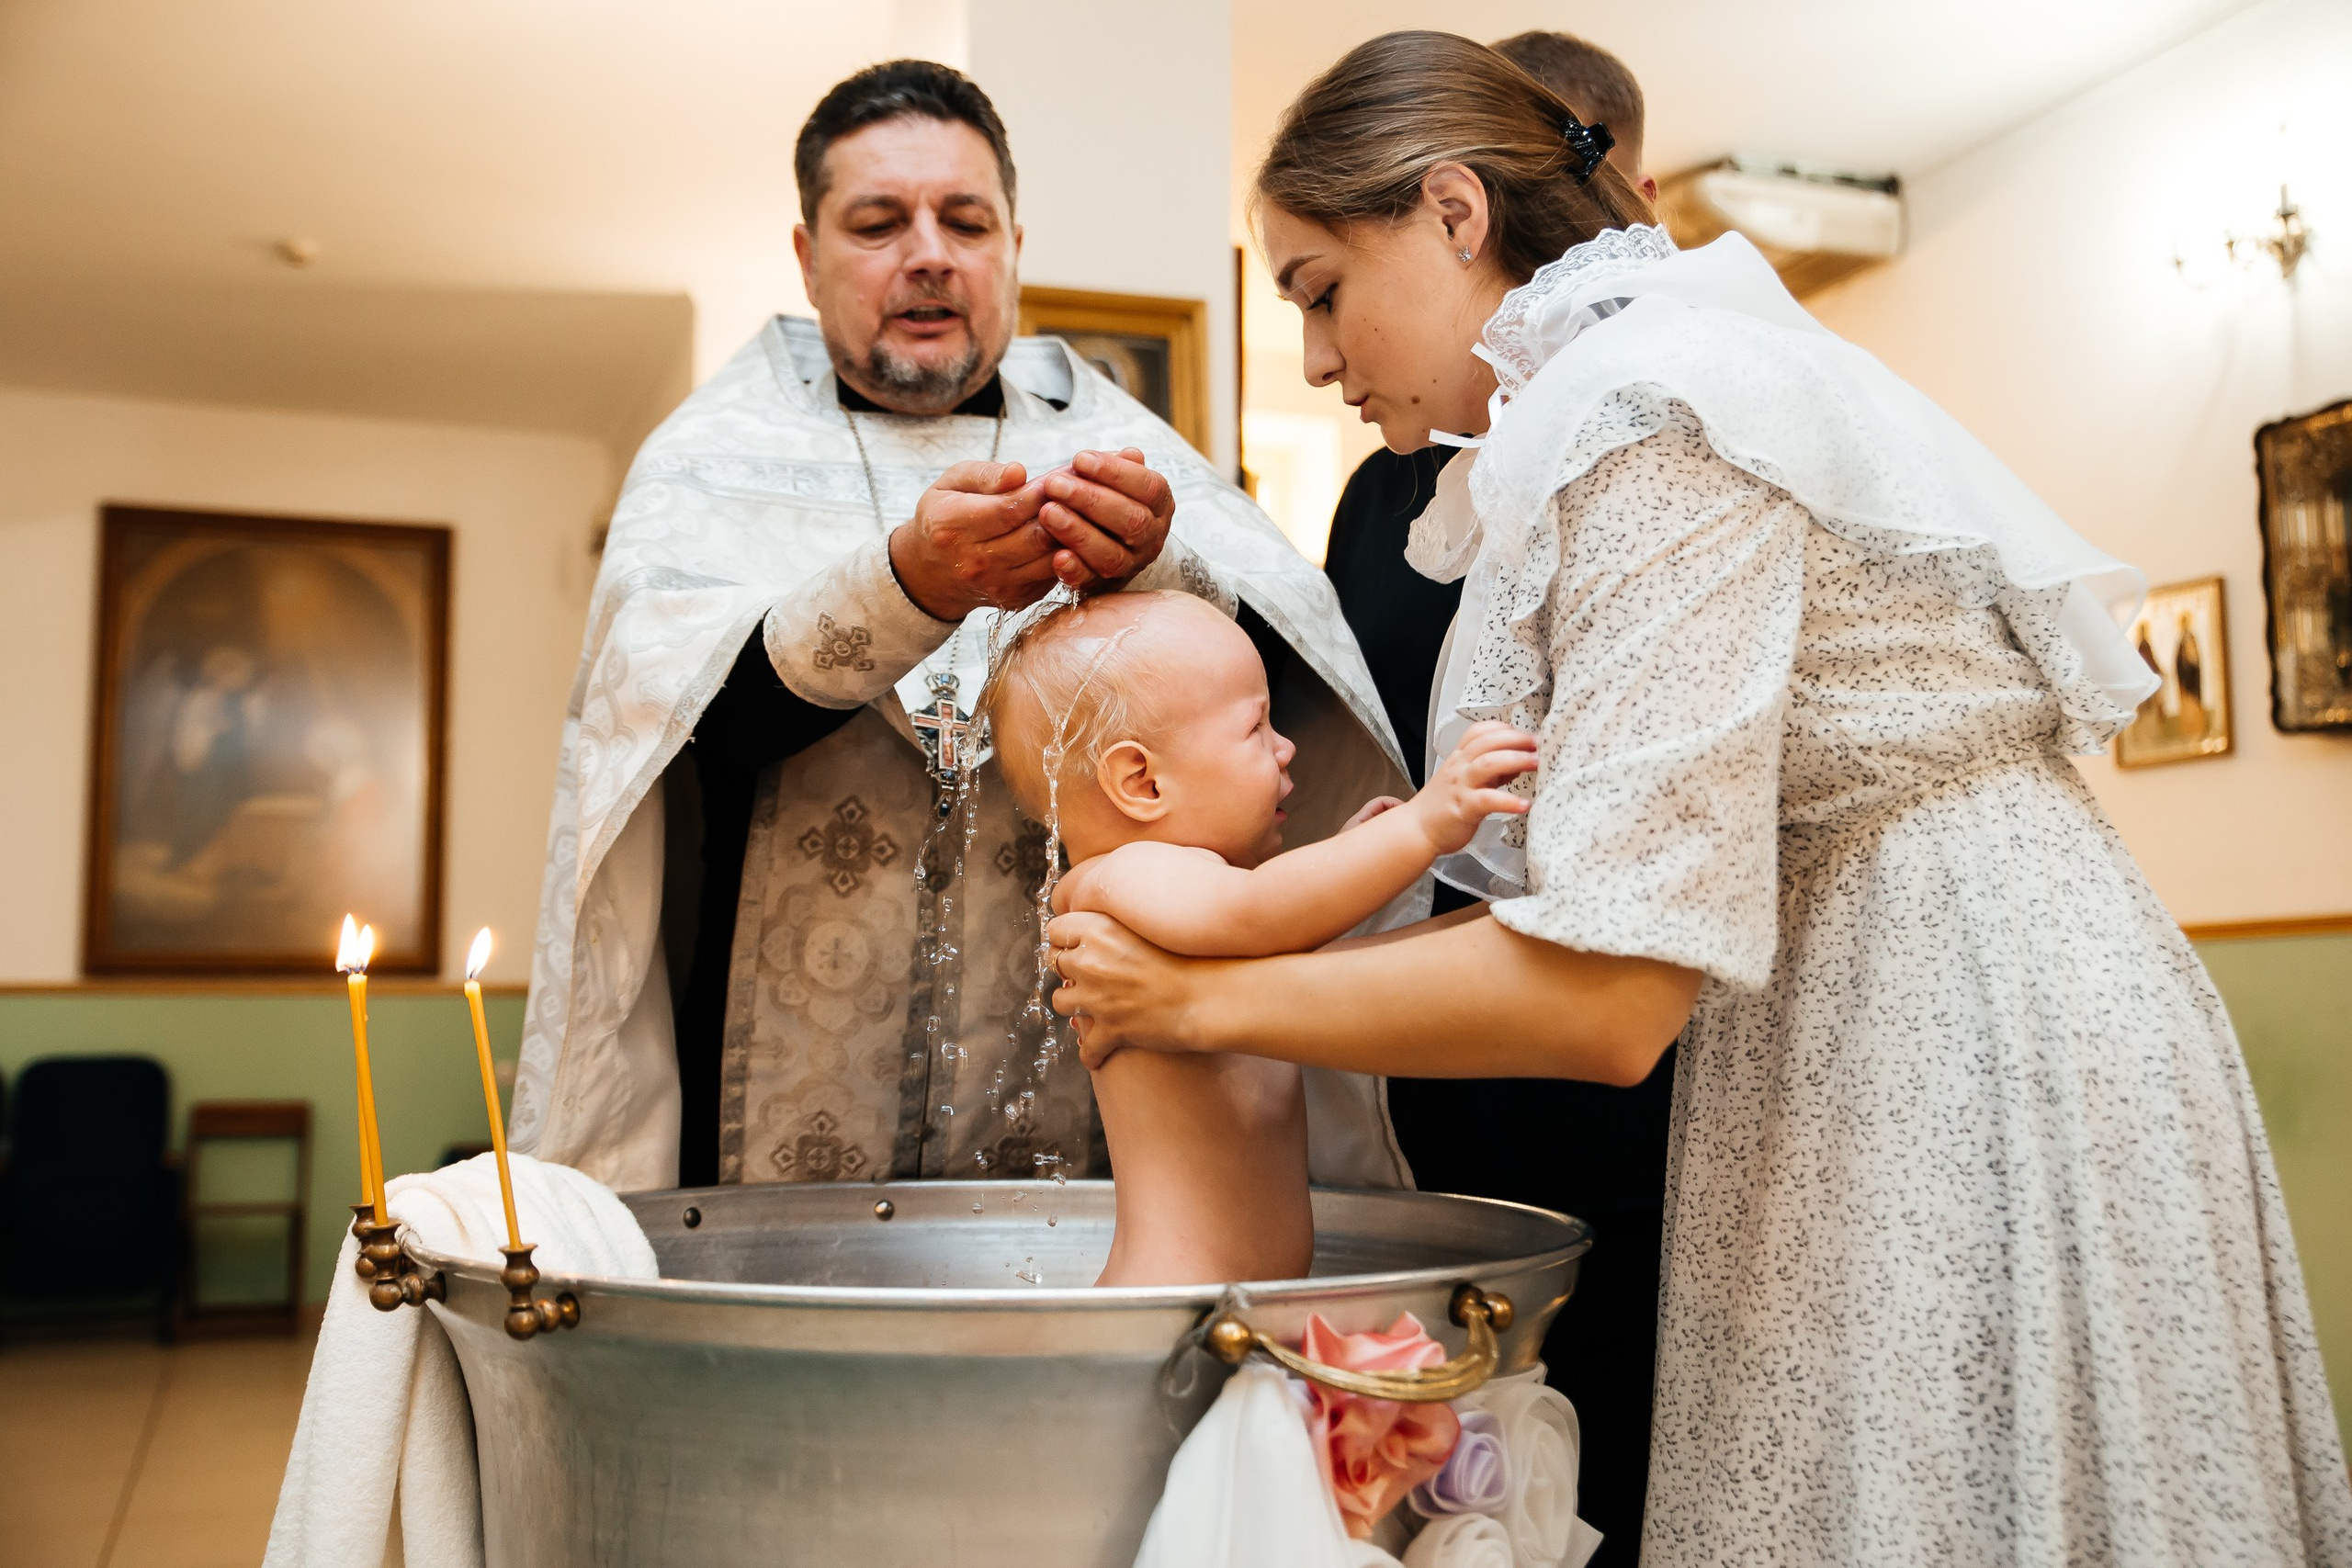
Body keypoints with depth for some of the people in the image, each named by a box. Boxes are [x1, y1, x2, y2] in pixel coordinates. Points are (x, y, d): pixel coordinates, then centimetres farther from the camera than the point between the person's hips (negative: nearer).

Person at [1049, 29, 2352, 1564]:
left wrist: (1208, 1002, -14)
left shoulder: (1646, 414, -19)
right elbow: (1631, 881, 11)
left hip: (1959, 1070, -9)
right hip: (1843, 1058, 9)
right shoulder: (1574, 423, 12)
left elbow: (1609, 989, -24)